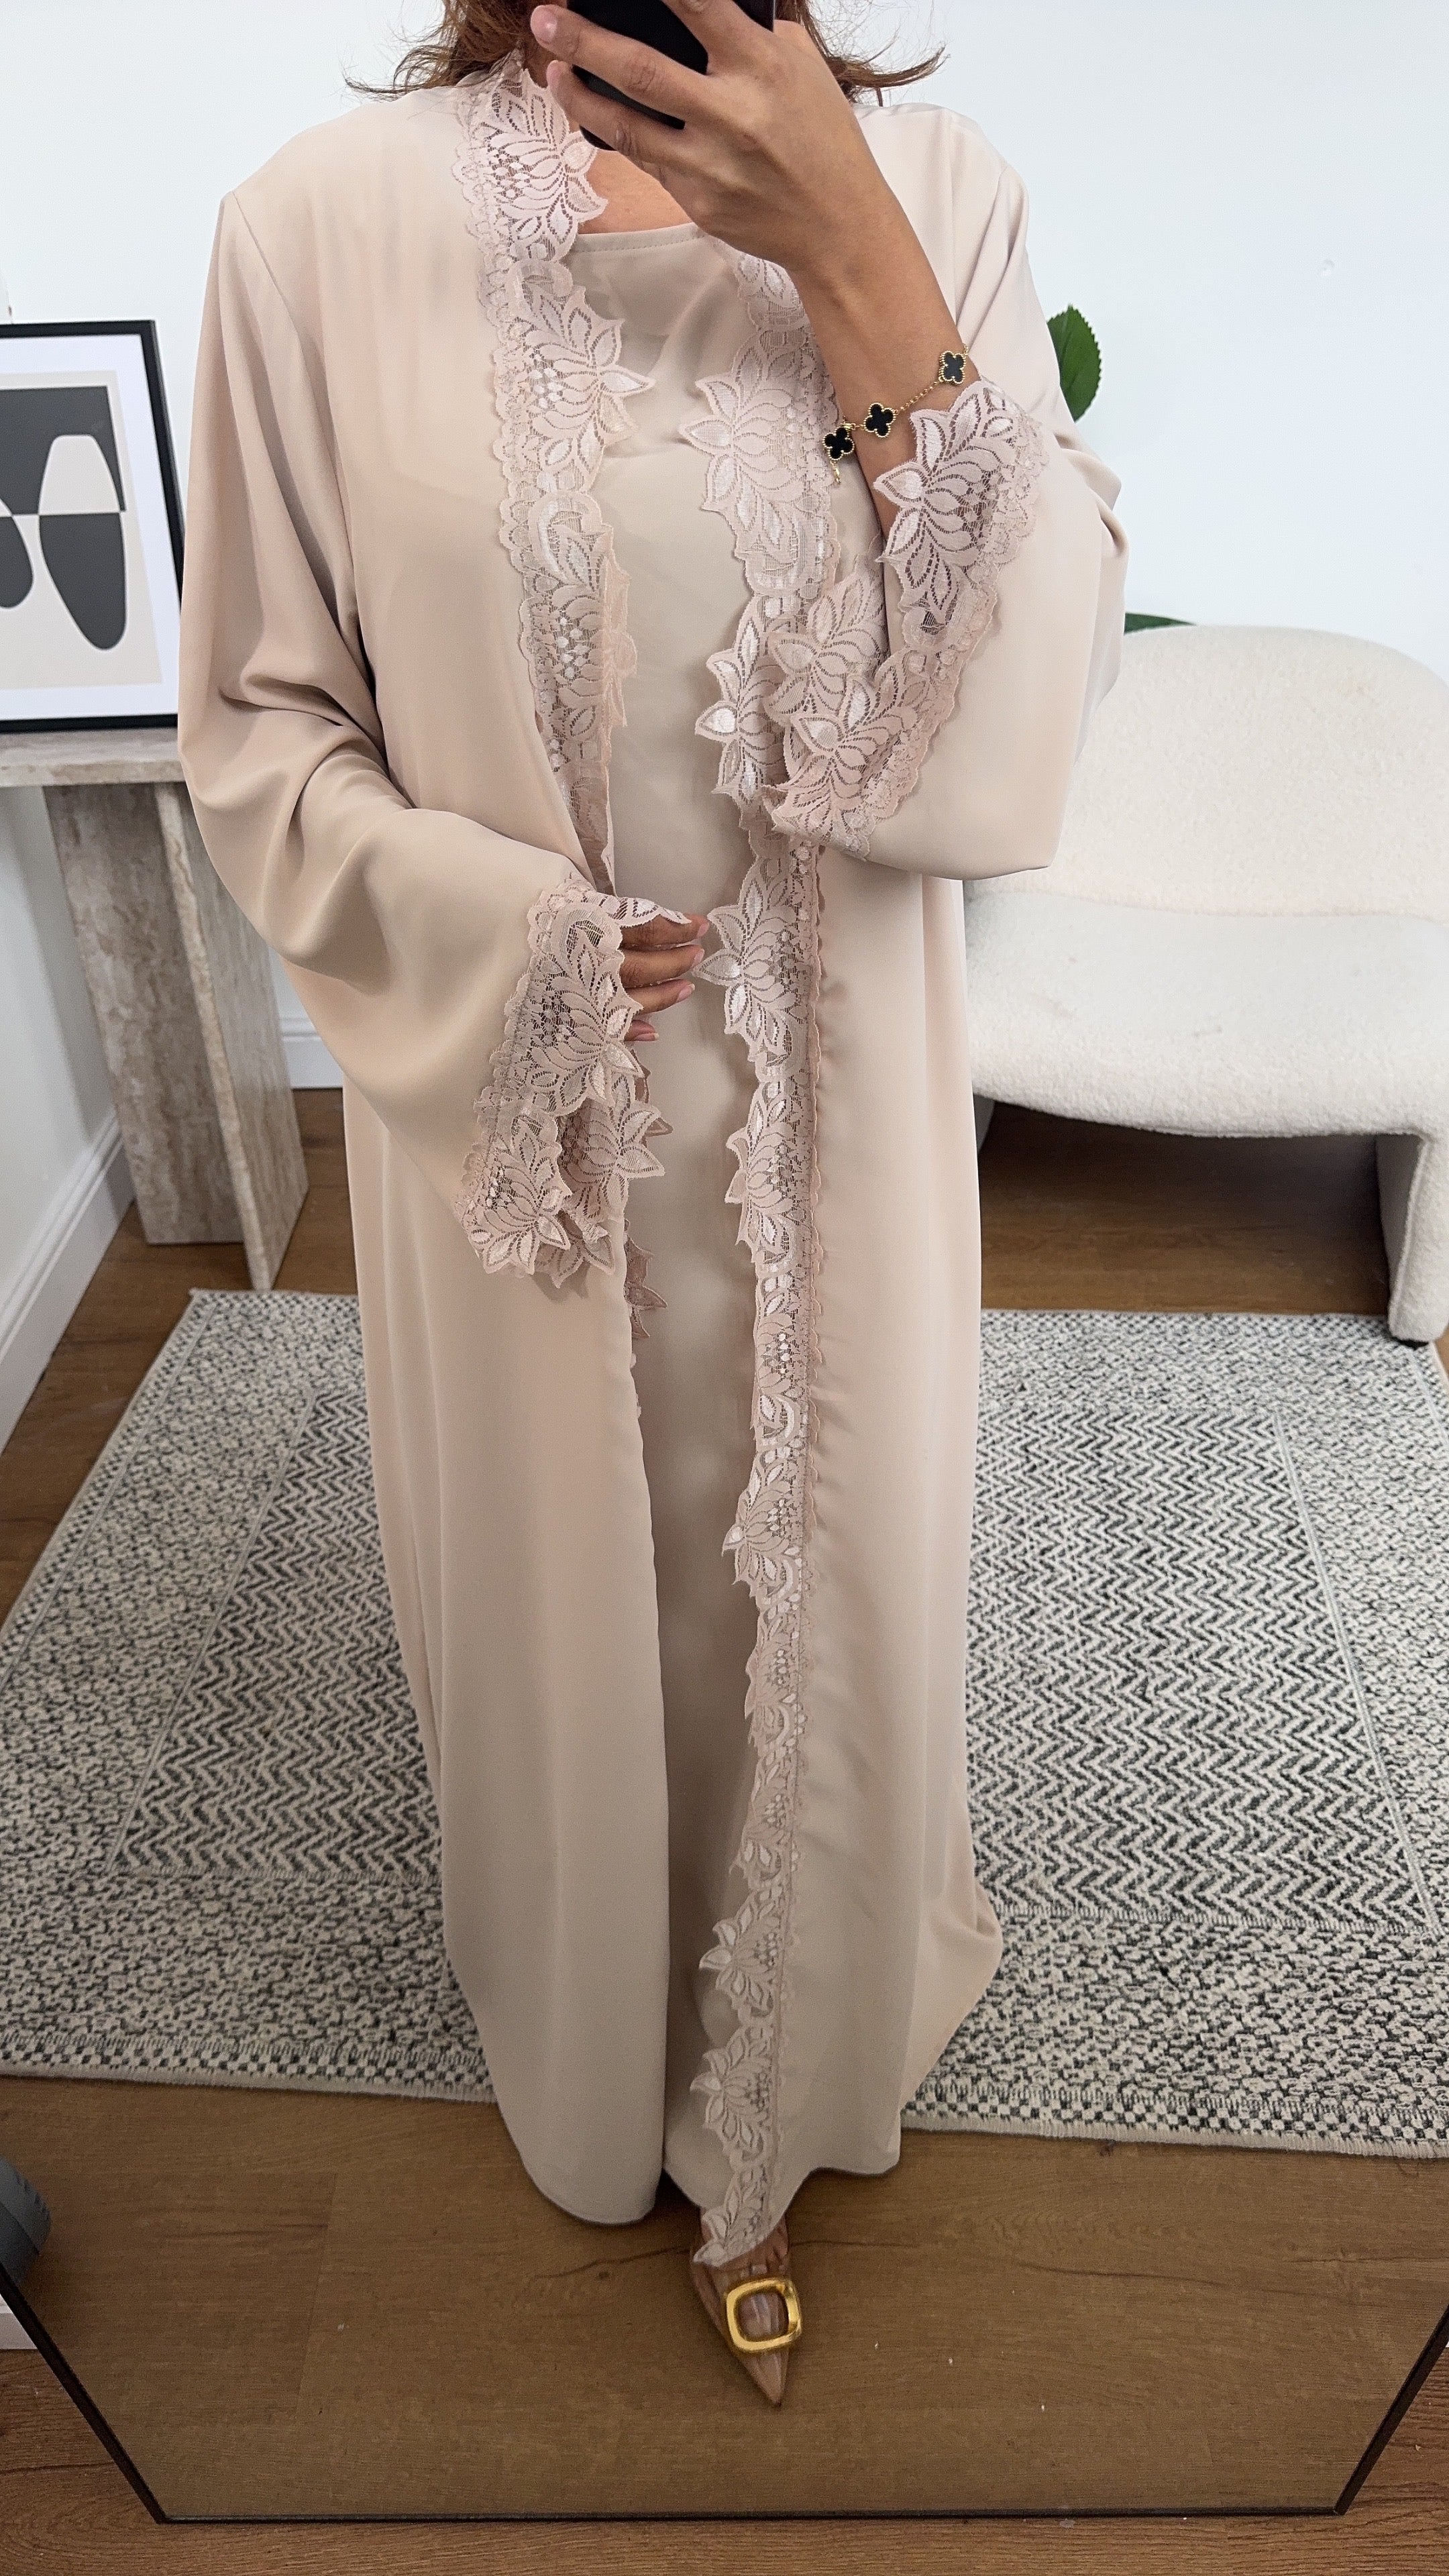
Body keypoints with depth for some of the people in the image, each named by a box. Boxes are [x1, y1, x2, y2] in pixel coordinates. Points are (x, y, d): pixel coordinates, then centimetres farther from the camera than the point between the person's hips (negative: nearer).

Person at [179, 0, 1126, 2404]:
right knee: (558, 1592, 19)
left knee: (824, 1576, 16)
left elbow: (1044, 679, -9)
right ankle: (598, 2062, 53)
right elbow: (259, 728, -1)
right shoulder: (324, 225, -6)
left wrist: (863, 270, -18)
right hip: (512, 1099, 0)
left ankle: (769, 2108, 48)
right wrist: (524, 944, -15)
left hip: (831, 1103, 2)